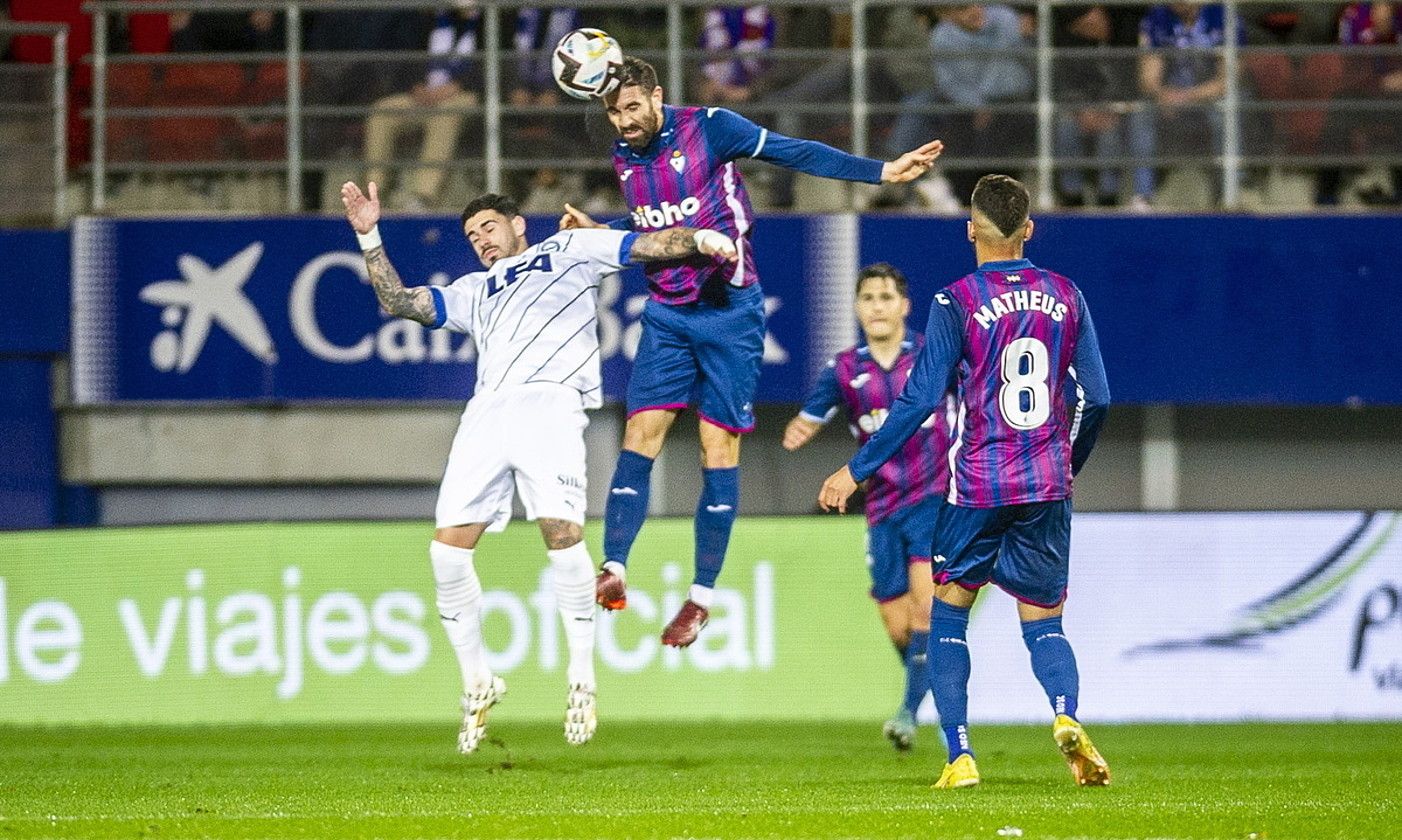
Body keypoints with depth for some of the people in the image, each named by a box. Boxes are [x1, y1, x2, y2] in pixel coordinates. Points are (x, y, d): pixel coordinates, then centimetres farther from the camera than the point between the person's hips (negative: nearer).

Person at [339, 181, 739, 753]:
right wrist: (369, 237, 23)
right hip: (487, 407, 5)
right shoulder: (473, 291, 36)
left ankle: (582, 683, -14)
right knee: (447, 549, -8)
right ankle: (477, 682, 6)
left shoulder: (569, 250, 23)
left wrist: (698, 238, -5)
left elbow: (648, 245, 14)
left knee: (560, 530, -23)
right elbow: (397, 301, 30)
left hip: (549, 400, -5)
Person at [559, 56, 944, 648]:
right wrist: (595, 233, 8)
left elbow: (797, 154, -10)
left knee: (719, 451, -2)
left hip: (728, 311, -4)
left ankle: (702, 597, 3)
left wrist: (882, 172, -13)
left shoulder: (709, 128, -11)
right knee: (639, 440, -9)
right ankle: (613, 572, -13)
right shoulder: (623, 159, 6)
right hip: (666, 316, 4)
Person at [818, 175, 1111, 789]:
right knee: (1044, 621, 11)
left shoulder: (958, 301, -7)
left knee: (949, 614, 12)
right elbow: (1095, 399, 6)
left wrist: (856, 470, -3)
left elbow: (920, 399, -10)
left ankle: (960, 756, 1)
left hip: (977, 486, -3)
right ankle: (1066, 716, -20)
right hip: (1047, 487, 3)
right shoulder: (1065, 297, 4)